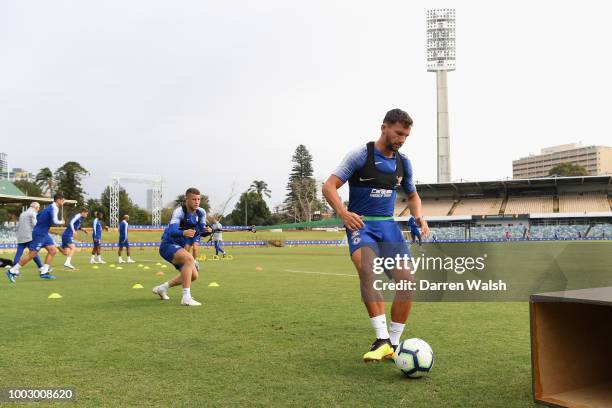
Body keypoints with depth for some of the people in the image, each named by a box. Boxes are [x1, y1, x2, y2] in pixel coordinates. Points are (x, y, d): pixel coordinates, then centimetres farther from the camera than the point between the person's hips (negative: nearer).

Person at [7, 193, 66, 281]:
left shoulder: (50, 208, 14)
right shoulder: (54, 208, -15)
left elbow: (37, 216, 23)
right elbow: (54, 221, -28)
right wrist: (61, 222, -9)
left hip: (44, 234, 10)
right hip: (39, 234, -10)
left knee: (53, 251, 4)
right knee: (32, 254, -7)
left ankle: (44, 272, 3)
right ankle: (12, 271, 1)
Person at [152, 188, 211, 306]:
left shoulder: (201, 213, -1)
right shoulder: (179, 211, -21)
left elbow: (201, 231, 3)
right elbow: (172, 231, -33)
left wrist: (206, 231, -21)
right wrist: (184, 233, -54)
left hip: (180, 248, 8)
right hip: (168, 245, -8)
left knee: (193, 275, 9)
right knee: (189, 259, -34)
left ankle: (162, 288, 30)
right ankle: (186, 297, -33)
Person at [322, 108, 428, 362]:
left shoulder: (403, 162, 9)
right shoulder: (360, 156, -8)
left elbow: (412, 195, 24)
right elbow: (329, 186, -14)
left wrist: (418, 216, 2)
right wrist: (343, 213, -32)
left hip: (388, 225, 5)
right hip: (360, 224, -5)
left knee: (406, 280, -11)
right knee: (367, 270, -33)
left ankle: (393, 344, 5)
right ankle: (382, 339, -29)